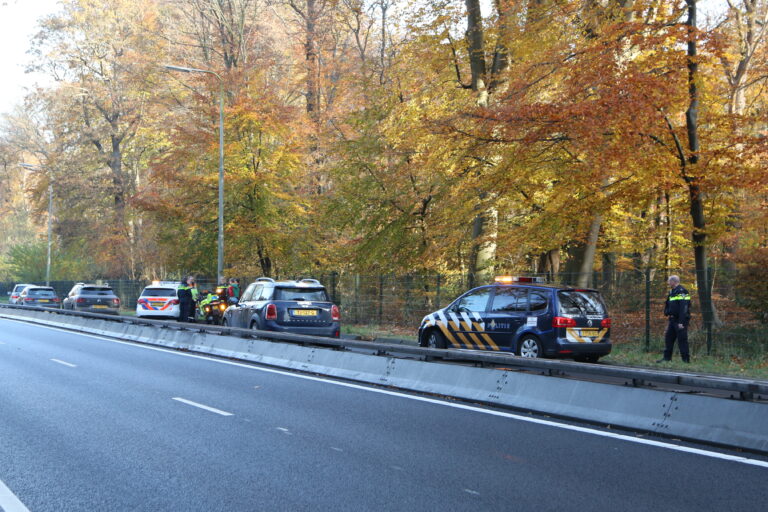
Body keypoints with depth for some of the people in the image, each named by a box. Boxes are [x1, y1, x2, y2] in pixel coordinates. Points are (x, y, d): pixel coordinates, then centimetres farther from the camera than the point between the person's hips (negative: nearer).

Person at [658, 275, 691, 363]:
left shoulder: (681, 292, -15)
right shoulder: (672, 292, 16)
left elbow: (684, 308, -21)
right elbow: (668, 305, 24)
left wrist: (681, 322, -25)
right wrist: (667, 314, 6)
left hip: (680, 320, -9)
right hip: (672, 319, 9)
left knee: (682, 339, -6)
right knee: (668, 338, 10)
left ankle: (686, 359, -1)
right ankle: (667, 357, 16)